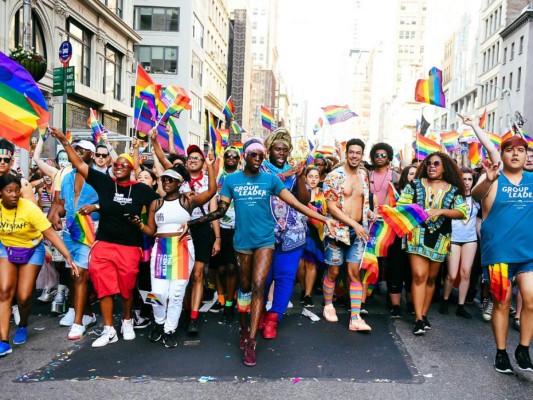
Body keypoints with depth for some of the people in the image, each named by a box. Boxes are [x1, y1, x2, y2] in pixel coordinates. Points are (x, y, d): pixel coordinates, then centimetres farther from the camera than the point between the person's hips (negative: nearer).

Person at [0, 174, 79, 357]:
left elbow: (51, 234, -31)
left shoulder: (29, 208, -28)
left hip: (32, 251, -2)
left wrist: (68, 257, -37)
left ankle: (22, 326, 28)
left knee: (23, 297, -5)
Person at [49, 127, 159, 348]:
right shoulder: (104, 181, 1)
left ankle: (127, 322, 34)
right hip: (103, 245, 1)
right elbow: (79, 164, 1)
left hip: (130, 247, -1)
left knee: (126, 288, 9)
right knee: (104, 287, 3)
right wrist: (64, 141, -4)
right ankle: (109, 330, 15)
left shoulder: (141, 189, -2)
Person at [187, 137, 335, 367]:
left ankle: (251, 341, -3)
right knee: (245, 287, 12)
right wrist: (192, 221, -8)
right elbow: (221, 210, 2)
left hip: (265, 240, -1)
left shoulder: (270, 179, 0)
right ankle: (243, 329, 34)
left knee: (258, 286, -9)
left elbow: (295, 203, -2)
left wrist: (323, 219, -9)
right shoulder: (231, 180, 3)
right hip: (243, 240, 1)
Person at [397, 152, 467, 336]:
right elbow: (401, 205, 0)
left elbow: (462, 212, -4)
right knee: (419, 275, -11)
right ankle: (419, 319, -7)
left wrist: (440, 211, -17)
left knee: (431, 278, 11)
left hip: (440, 238, 2)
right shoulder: (415, 184, 5)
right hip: (418, 235, -2)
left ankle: (424, 315, 22)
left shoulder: (453, 190, 7)